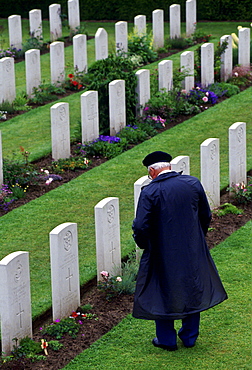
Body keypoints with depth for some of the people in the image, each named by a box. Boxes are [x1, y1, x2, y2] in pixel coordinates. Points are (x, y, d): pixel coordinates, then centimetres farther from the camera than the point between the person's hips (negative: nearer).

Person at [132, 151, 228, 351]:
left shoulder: (149, 192, -17)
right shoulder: (193, 183, -4)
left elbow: (141, 226, -17)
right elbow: (206, 216, 5)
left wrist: (143, 244, 3)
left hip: (163, 253, -4)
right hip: (192, 250, 4)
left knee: (162, 292, 13)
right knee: (192, 290, 19)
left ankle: (167, 339, 22)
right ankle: (189, 336, 30)